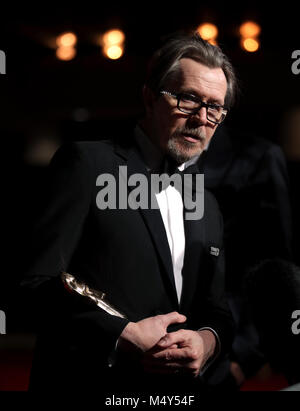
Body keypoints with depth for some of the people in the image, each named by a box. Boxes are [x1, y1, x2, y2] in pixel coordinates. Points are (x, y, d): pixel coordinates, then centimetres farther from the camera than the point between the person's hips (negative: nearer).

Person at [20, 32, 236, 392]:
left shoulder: (208, 207, 14)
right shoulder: (87, 161, -6)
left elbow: (217, 311, 16)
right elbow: (38, 279, -14)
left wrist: (207, 341, -7)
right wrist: (125, 336, -21)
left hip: (180, 387, 6)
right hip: (87, 380, -6)